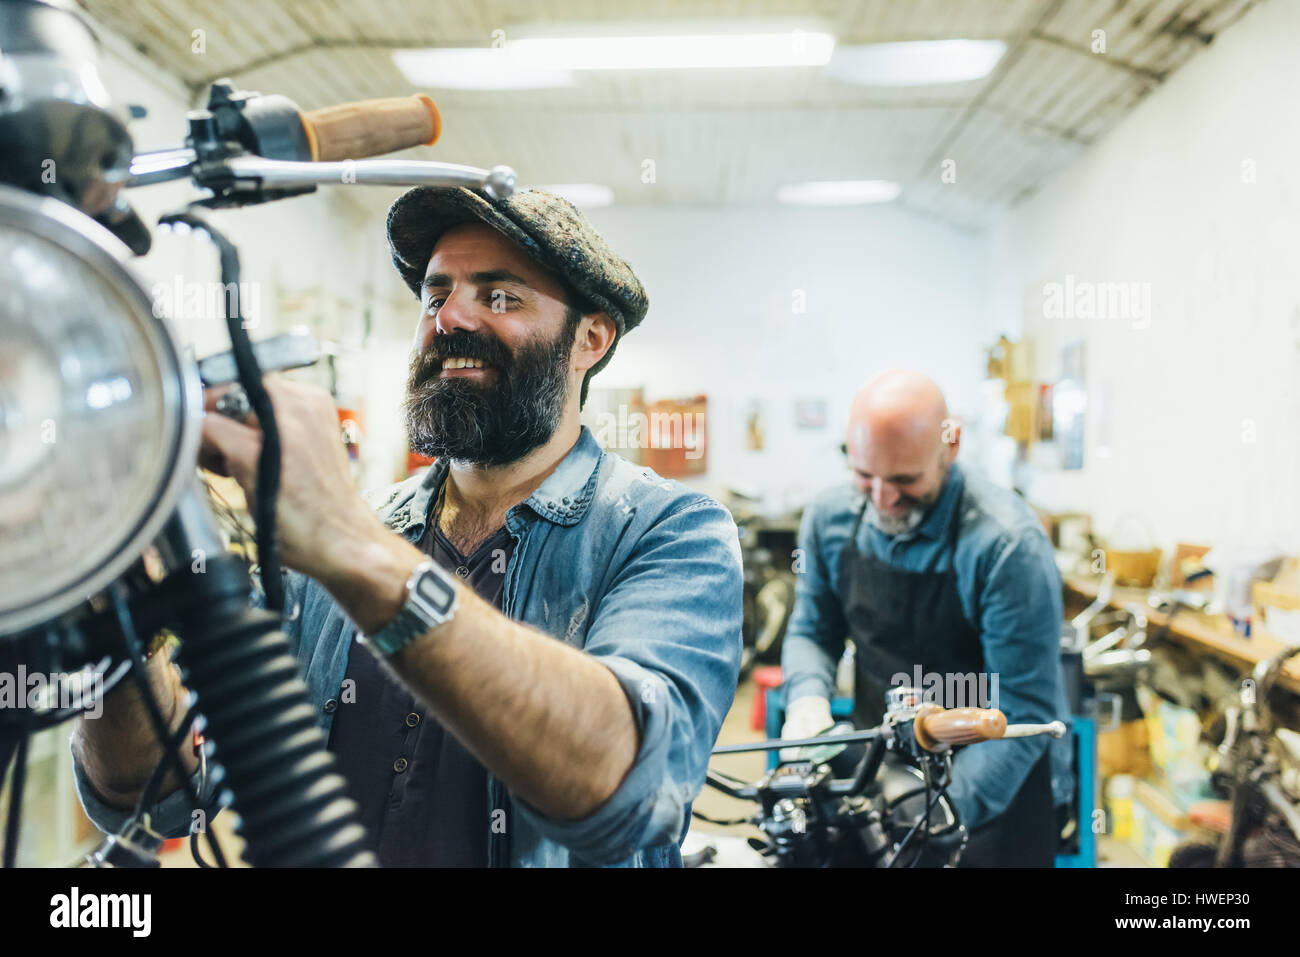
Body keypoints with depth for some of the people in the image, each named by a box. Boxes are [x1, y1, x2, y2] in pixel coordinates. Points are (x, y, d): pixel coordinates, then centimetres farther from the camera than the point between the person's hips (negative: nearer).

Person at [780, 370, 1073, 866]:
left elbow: (1023, 710, -23)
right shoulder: (830, 518, -8)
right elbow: (811, 630, 5)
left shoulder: (1007, 544, -24)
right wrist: (808, 698, -16)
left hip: (994, 787, -4)